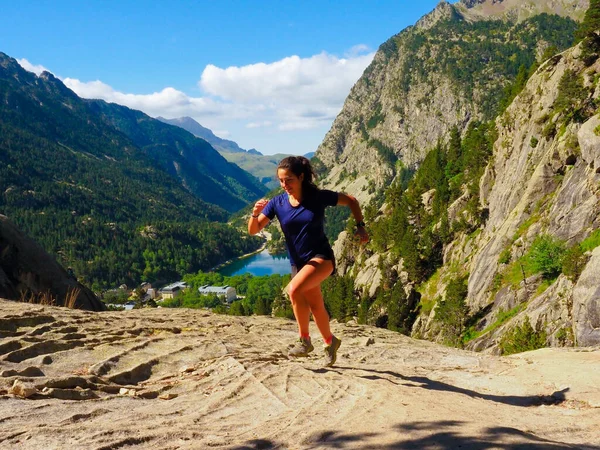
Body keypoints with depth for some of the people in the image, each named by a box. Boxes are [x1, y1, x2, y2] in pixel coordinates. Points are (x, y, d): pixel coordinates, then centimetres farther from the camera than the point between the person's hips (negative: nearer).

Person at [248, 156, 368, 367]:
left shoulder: (318, 197, -11)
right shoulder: (277, 203, -5)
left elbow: (351, 201, 4)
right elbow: (253, 230, -7)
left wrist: (360, 226, -4)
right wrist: (255, 213, -27)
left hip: (321, 257, -4)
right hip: (298, 262, 5)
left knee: (294, 289, -28)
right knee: (316, 307, 14)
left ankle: (304, 340, -12)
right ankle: (330, 342, 40)